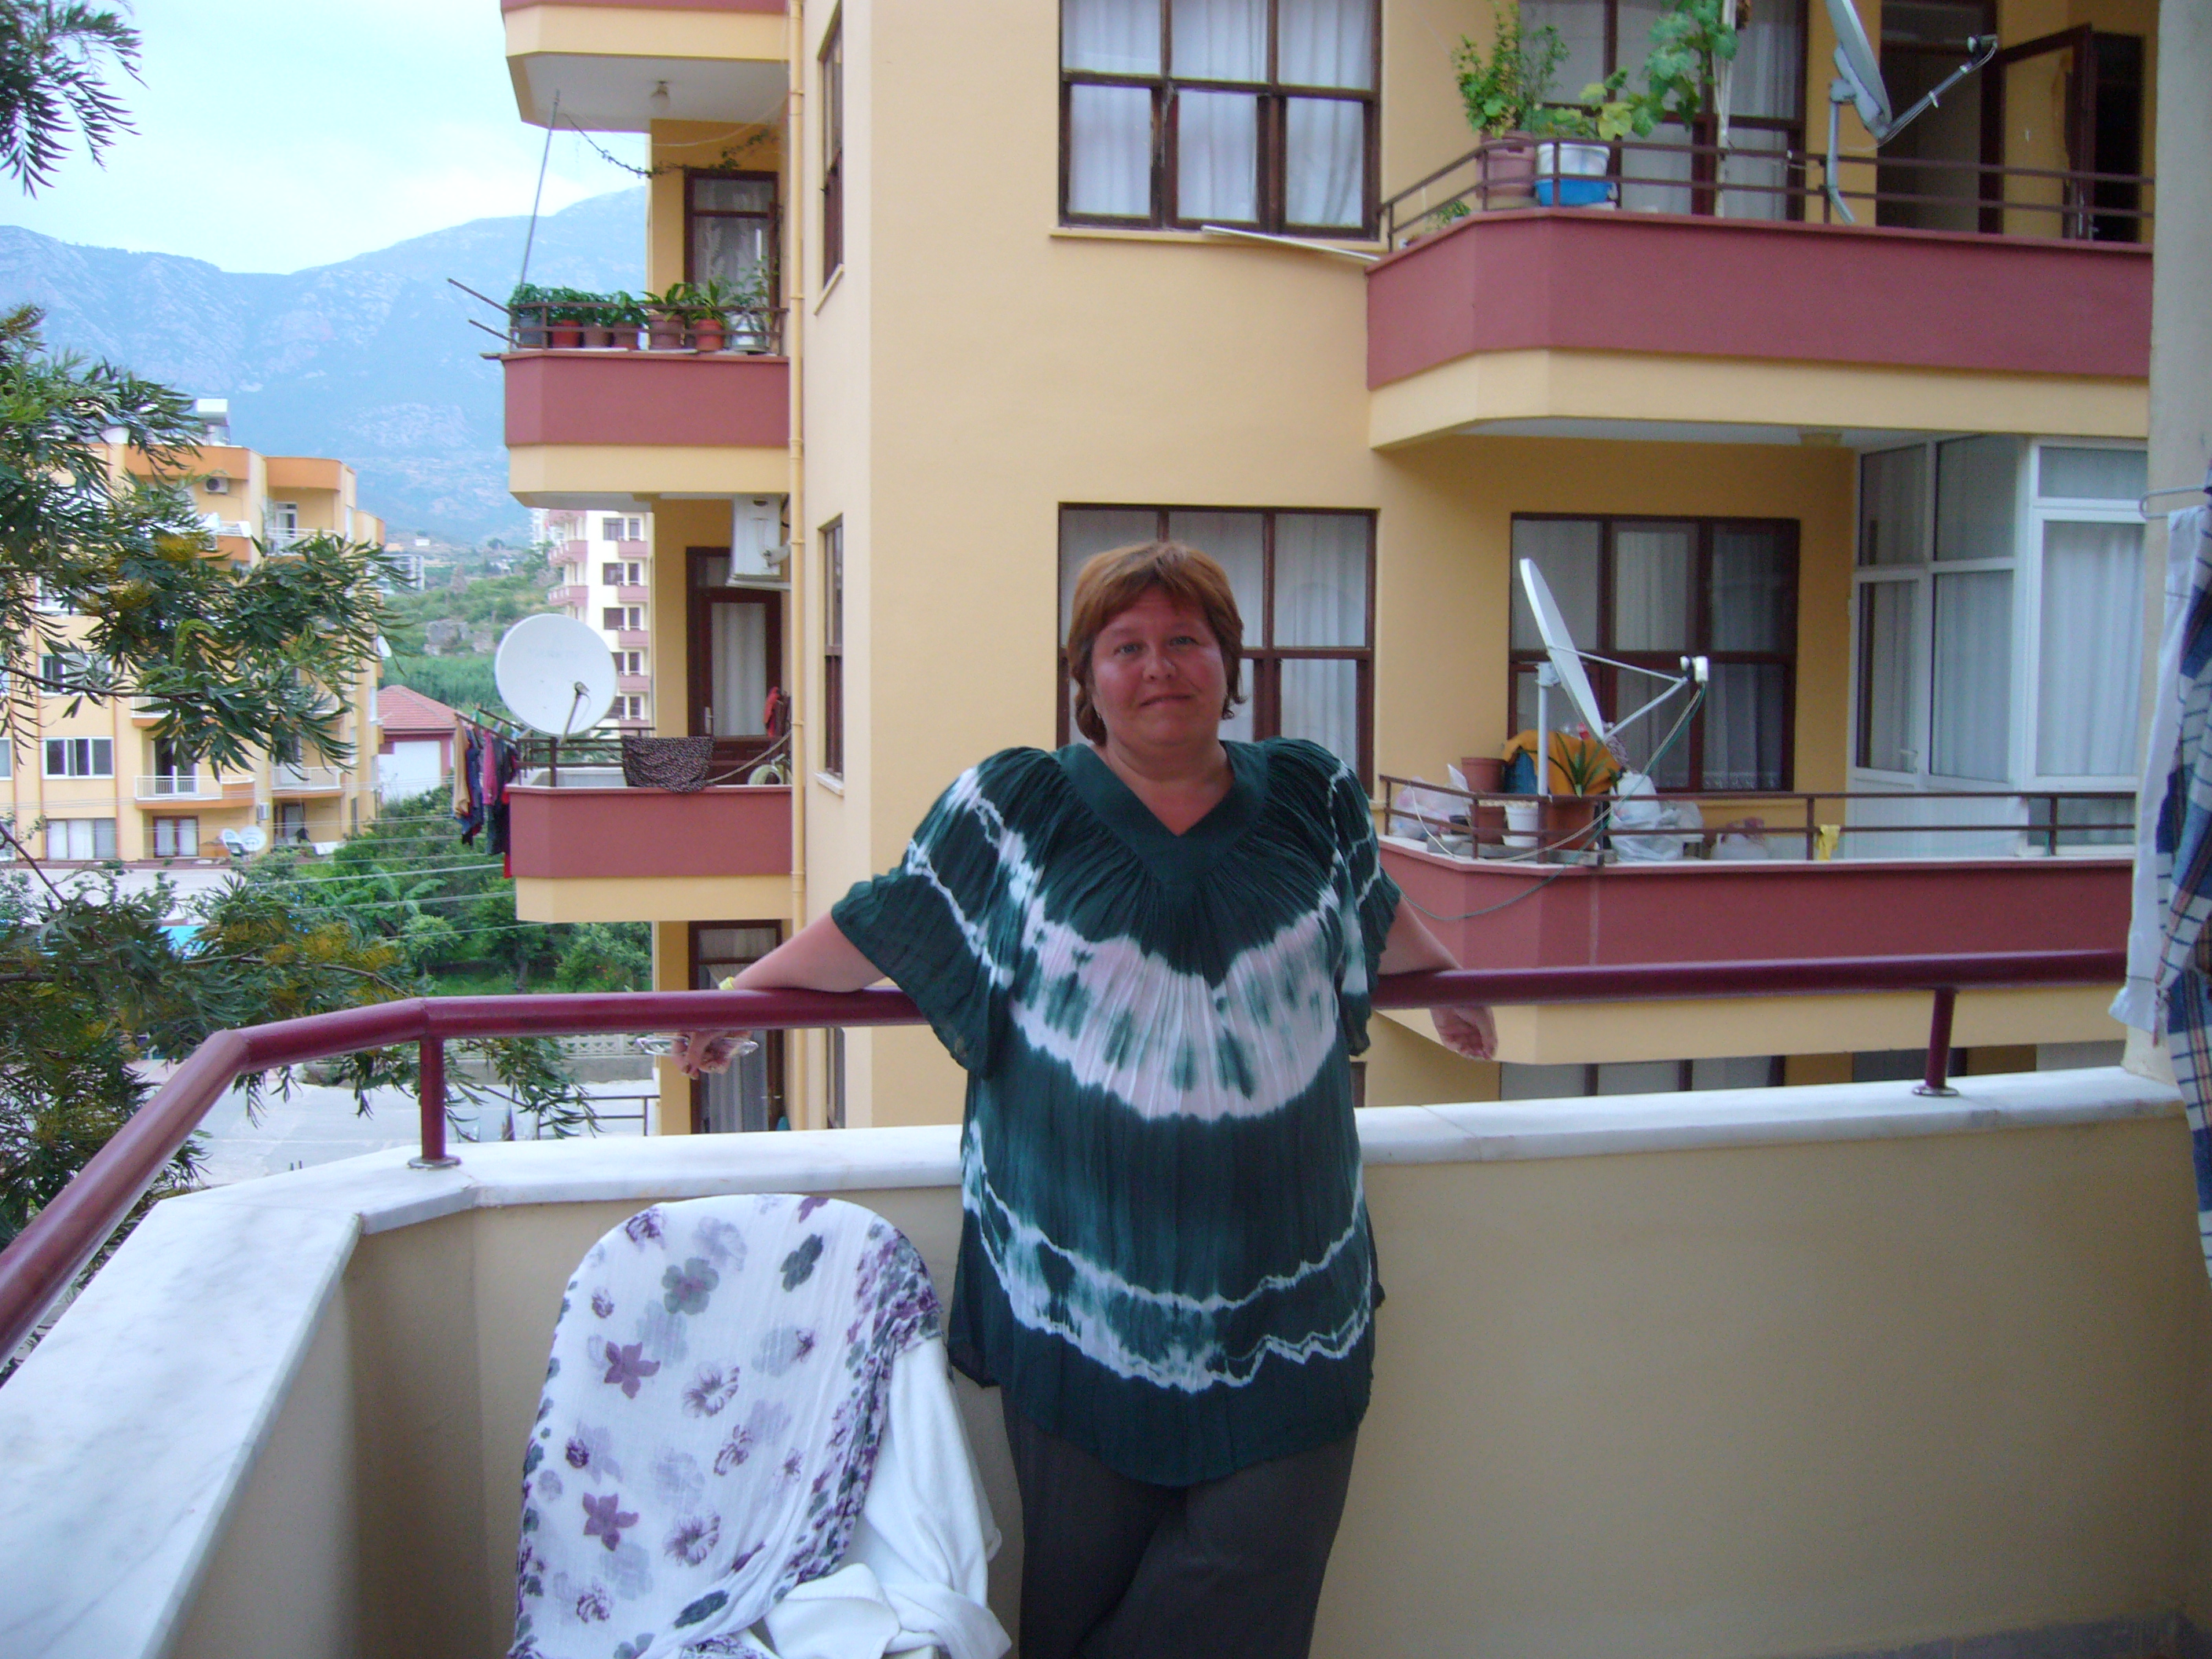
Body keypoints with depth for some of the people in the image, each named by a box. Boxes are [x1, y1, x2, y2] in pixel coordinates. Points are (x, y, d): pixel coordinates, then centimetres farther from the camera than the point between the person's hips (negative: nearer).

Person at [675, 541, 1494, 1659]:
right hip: (1078, 1298, -2)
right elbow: (878, 929, 8)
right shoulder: (1017, 807, -2)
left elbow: (1374, 920, 25)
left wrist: (1450, 986, 39)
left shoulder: (1312, 795, 6)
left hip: (1289, 1305, 3)